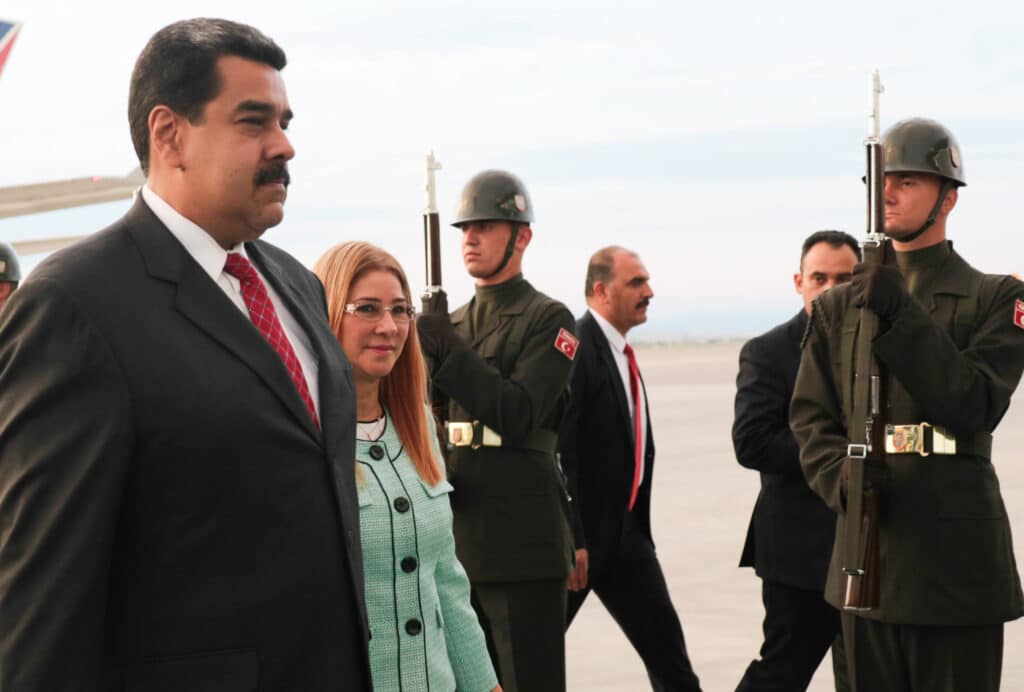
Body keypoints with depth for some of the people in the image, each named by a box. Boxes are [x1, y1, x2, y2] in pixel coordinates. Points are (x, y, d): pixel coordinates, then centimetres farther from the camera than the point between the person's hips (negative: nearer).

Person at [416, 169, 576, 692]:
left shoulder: (548, 320, -4)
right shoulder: (451, 322, 15)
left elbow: (521, 415, -16)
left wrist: (449, 352, -22)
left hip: (521, 540, -6)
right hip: (456, 537, 7)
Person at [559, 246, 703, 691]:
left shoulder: (621, 353, 13)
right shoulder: (575, 349, -17)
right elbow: (557, 450, -21)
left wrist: (638, 528, 17)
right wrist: (570, 541, -22)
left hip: (625, 529, 9)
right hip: (580, 533, -9)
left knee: (665, 645, 8)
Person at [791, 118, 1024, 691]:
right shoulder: (838, 306, 14)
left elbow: (977, 406, -11)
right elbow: (811, 416, 8)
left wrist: (900, 315, -19)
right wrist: (842, 479, -13)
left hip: (955, 559, -4)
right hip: (866, 559, 4)